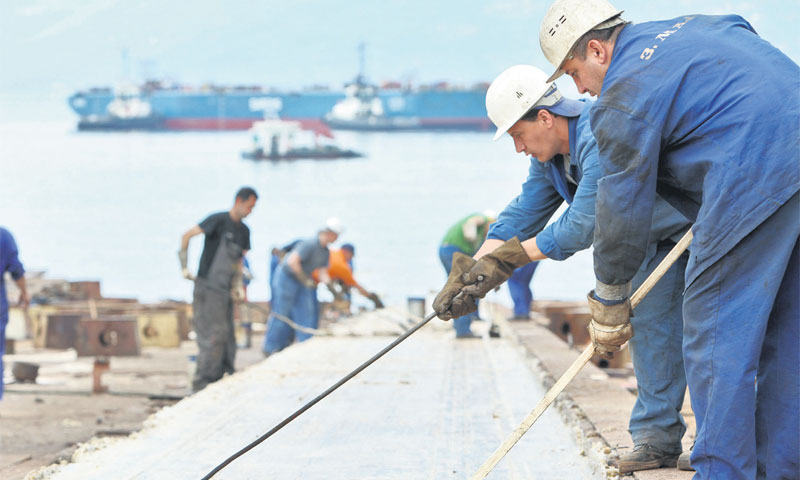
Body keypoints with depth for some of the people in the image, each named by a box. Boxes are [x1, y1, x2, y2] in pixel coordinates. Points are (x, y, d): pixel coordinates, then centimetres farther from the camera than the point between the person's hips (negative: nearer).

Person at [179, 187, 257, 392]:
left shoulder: (244, 231, 15)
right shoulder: (218, 220, -8)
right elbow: (187, 235, -7)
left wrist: (237, 286, 3)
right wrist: (184, 267, -9)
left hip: (225, 291, 8)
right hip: (208, 287, -8)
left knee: (227, 341, 7)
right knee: (214, 335, -13)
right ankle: (201, 383, -10)